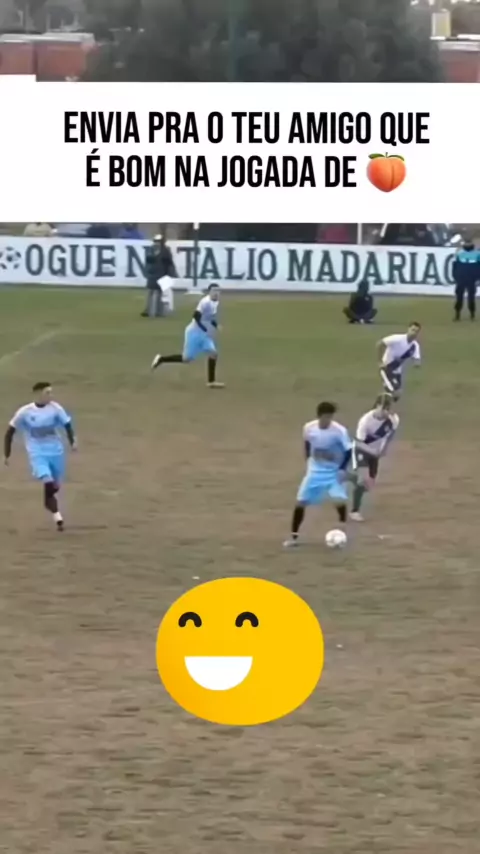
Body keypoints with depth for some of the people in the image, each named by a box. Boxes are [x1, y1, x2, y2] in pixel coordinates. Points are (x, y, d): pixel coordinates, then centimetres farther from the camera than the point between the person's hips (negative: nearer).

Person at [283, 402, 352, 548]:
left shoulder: (339, 431, -23)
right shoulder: (309, 428, -13)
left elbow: (348, 450, -13)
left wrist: (343, 469, -22)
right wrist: (309, 460, 11)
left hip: (334, 472, -3)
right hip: (315, 471, 3)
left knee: (339, 499, -21)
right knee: (300, 501, 0)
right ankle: (293, 537, 13)